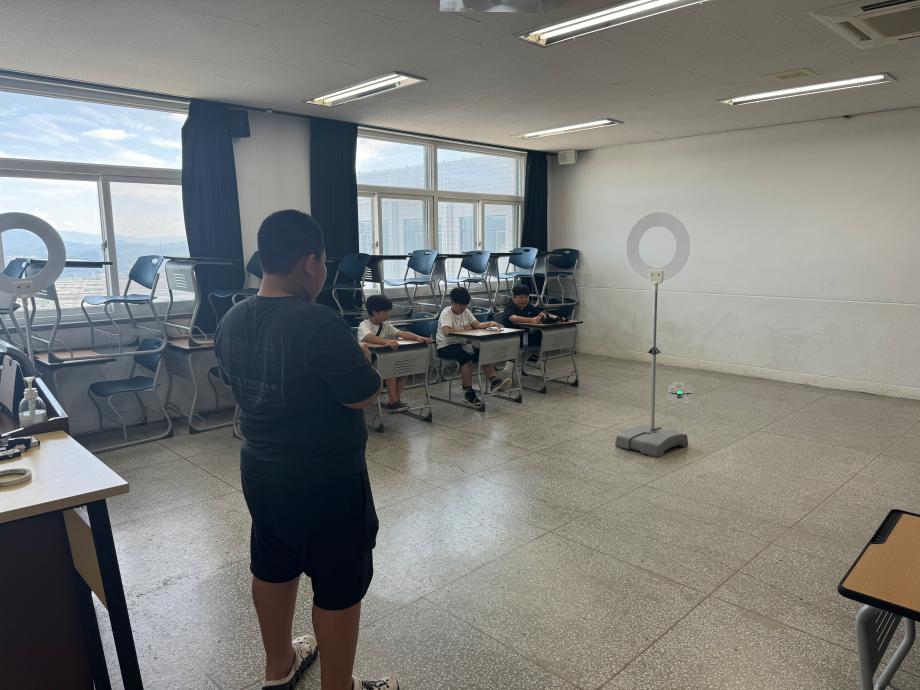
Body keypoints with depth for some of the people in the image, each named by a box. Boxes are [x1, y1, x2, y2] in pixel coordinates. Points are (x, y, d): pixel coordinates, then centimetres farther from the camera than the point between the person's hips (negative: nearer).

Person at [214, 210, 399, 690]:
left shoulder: (231, 322, -1)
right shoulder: (318, 323, -26)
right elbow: (365, 397, -22)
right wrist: (358, 360, -2)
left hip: (260, 470, 8)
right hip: (325, 479, -8)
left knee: (272, 568, 24)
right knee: (339, 586, 10)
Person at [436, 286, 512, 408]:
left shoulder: (465, 311, 9)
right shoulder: (446, 313, -15)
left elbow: (477, 325, 3)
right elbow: (447, 332, -32)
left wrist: (489, 324, -17)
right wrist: (465, 329, -19)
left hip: (462, 344, 7)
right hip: (446, 346, -7)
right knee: (466, 357, -32)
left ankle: (494, 381, -21)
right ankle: (468, 392, -25)